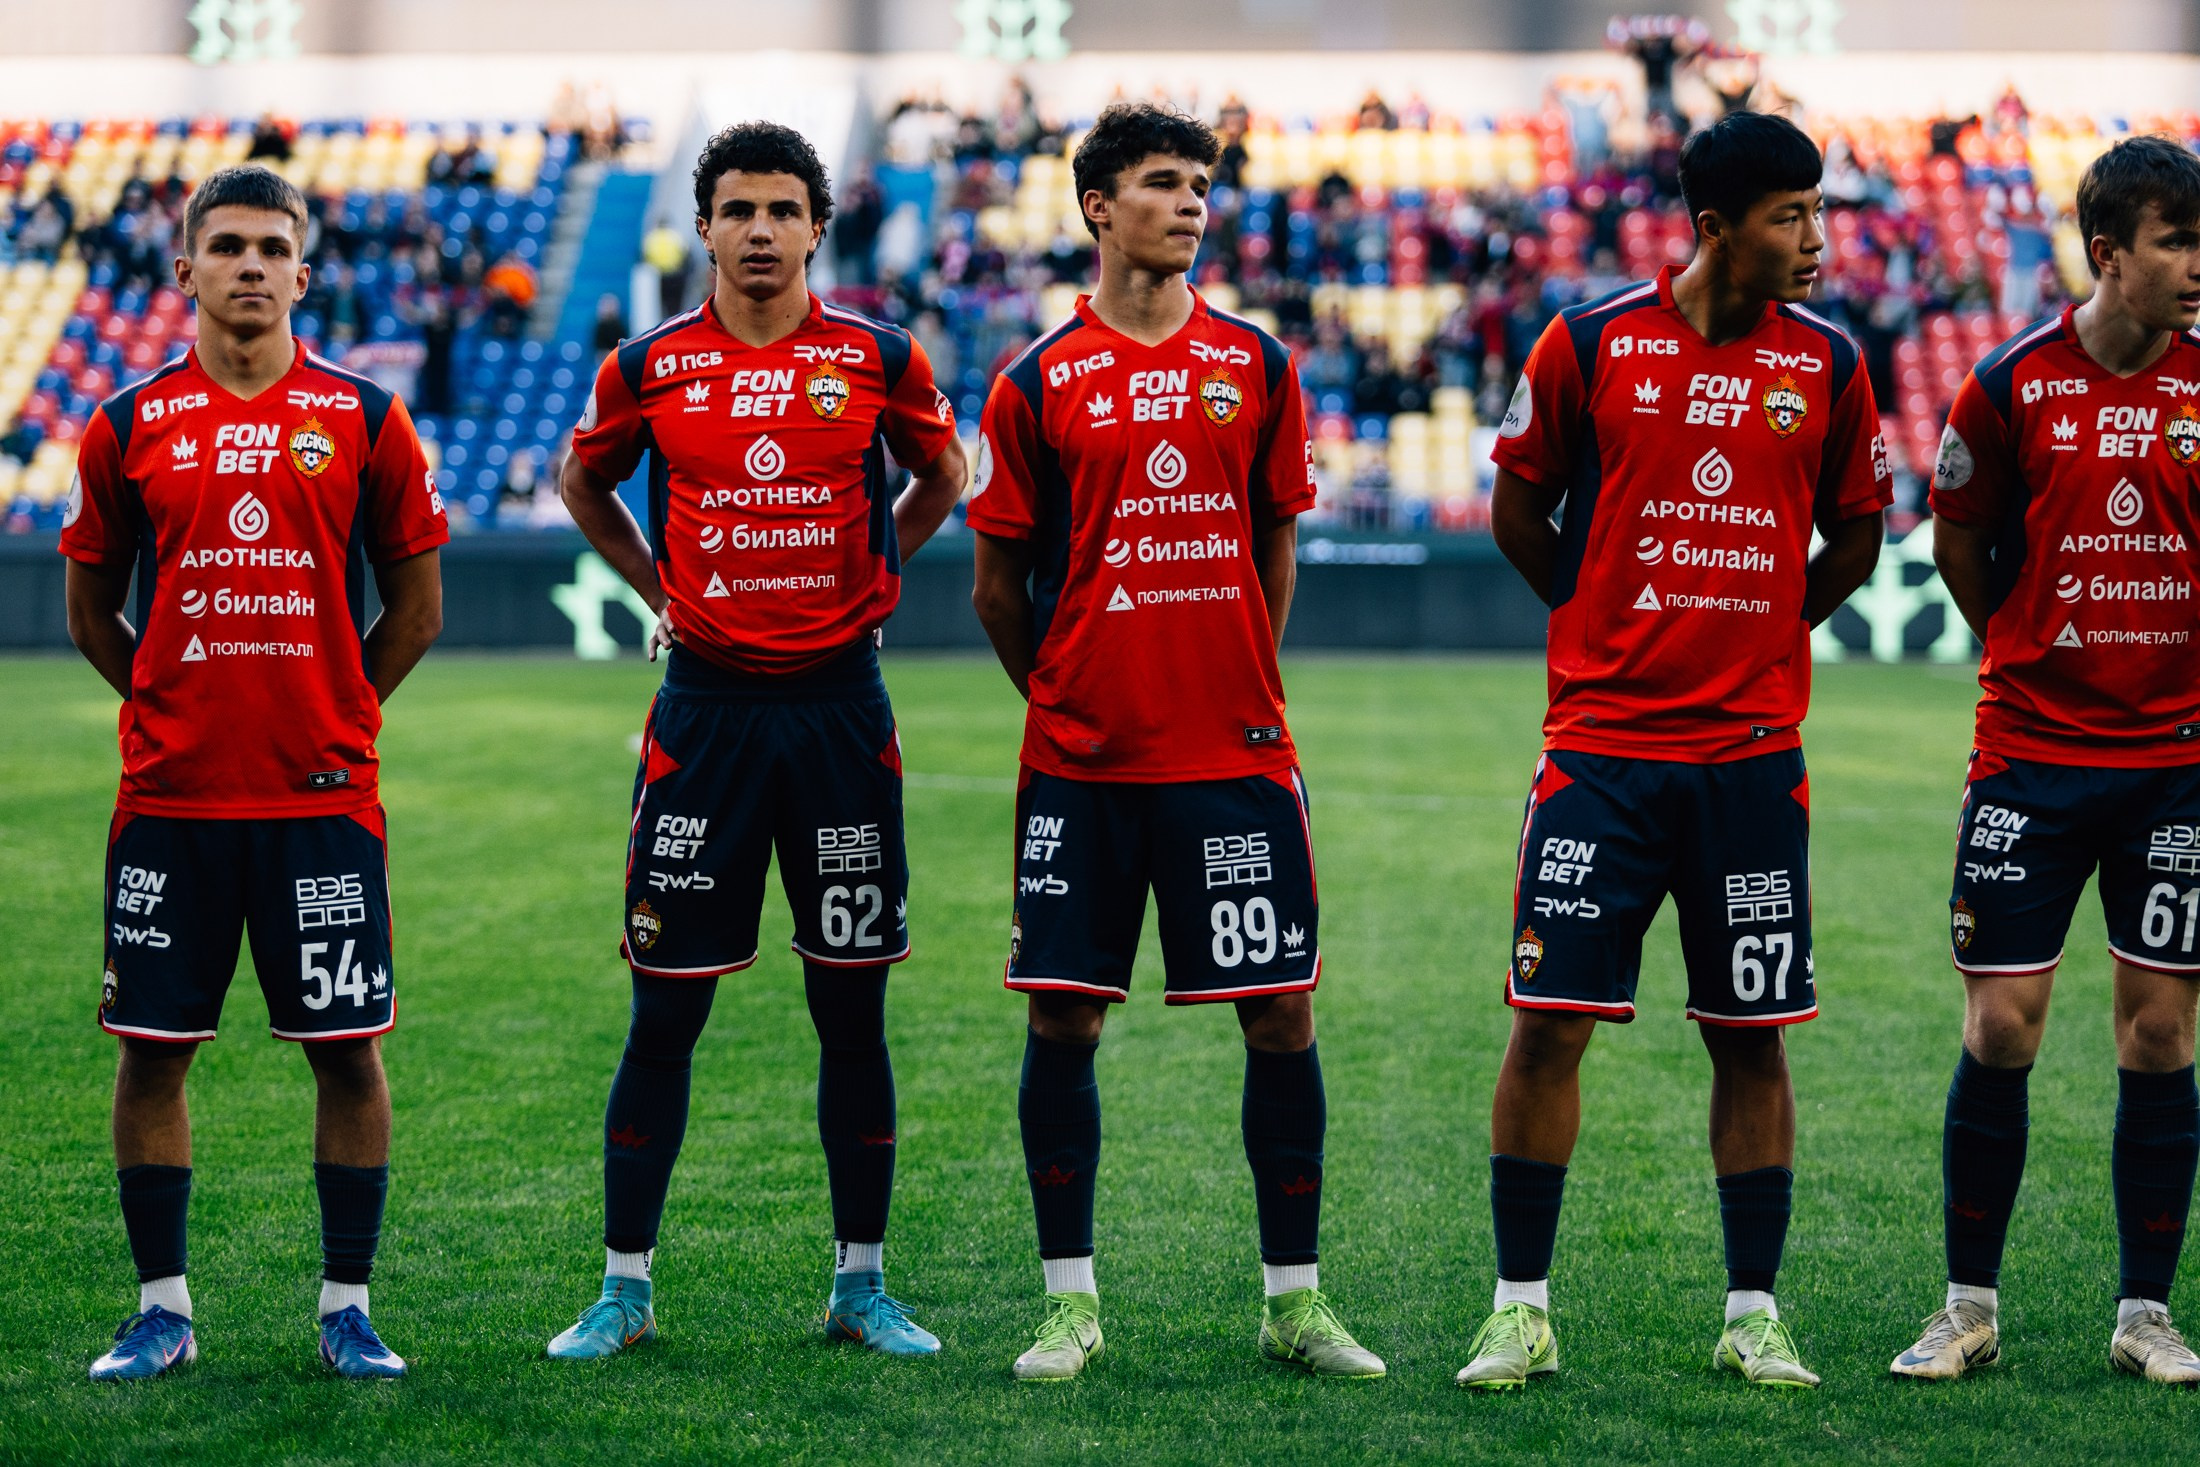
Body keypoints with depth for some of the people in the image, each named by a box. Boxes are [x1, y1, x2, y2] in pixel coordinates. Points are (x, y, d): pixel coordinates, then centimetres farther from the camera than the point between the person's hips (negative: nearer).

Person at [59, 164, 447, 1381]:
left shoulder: (362, 419, 3)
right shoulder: (128, 427, 4)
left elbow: (416, 604, 10)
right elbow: (90, 605, 14)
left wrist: (334, 709, 6)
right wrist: (173, 701, 7)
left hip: (322, 793, -1)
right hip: (168, 792, 1)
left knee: (347, 1046, 2)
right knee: (153, 1046, 3)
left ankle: (347, 1305, 13)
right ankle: (162, 1307, 14)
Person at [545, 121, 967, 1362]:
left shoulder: (879, 359, 1)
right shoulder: (650, 367, 2)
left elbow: (942, 479, 19)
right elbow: (584, 483, 20)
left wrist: (862, 576, 10)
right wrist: (661, 585, 11)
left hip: (840, 708, 0)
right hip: (705, 708, 0)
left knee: (854, 1007, 5)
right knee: (665, 1011, 1)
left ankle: (862, 1283, 14)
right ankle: (626, 1286, 9)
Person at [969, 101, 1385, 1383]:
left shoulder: (1256, 365, 6)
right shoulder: (1039, 384, 1)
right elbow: (1000, 581, 8)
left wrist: (1245, 692, 13)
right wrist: (1066, 698, 11)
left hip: (1236, 749, 1)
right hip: (1080, 760, -1)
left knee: (1281, 1012, 1)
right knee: (1063, 1016, 1)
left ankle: (1295, 1299, 10)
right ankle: (1072, 1301, 11)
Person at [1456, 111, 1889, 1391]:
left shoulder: (1828, 363, 3)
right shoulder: (1591, 344, -2)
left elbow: (1855, 538, 15)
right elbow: (1519, 508, 10)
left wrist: (1761, 630, 9)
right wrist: (1611, 617, 11)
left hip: (1753, 750, 2)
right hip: (1603, 741, -1)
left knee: (1752, 1035, 4)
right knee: (1549, 1019, -3)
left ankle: (1754, 1314, 13)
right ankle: (1523, 1310, 7)